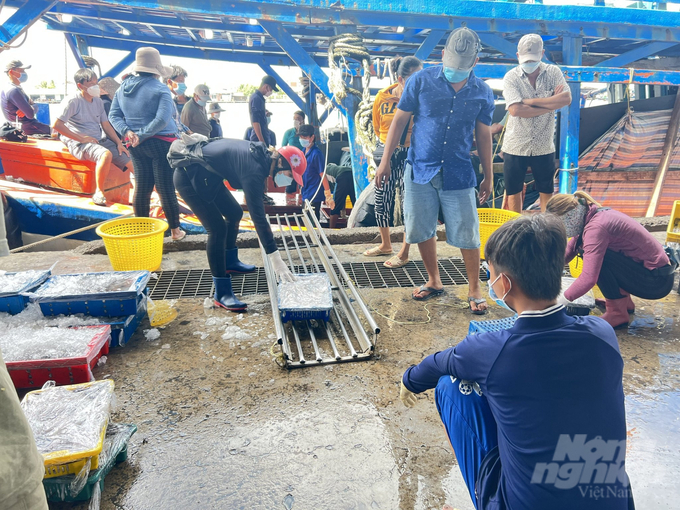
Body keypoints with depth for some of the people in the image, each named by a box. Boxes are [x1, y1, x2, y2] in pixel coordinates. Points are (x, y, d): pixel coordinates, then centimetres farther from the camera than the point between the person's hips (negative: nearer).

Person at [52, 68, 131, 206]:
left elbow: (106, 125, 17)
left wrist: (119, 143, 4)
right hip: (79, 143, -7)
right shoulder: (73, 102, -7)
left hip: (100, 140, 7)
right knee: (106, 154, -38)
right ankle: (99, 193, -25)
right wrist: (81, 138, -15)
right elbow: (56, 125, -12)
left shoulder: (98, 101, 14)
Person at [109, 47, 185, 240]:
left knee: (142, 186, 12)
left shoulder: (123, 88, 9)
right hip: (160, 144, -6)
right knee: (166, 188, -1)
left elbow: (114, 115, 7)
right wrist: (142, 135, -17)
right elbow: (162, 119, -22)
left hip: (136, 146, 6)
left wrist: (127, 132, -7)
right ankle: (175, 230, 7)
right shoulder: (160, 90, -11)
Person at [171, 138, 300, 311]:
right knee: (217, 228, -14)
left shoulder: (262, 152, -3)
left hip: (207, 177, 10)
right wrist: (275, 259, -31)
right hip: (189, 178, -10)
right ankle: (222, 293, -7)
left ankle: (230, 262, 38)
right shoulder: (254, 171, -29)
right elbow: (258, 217, -32)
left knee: (234, 212, 17)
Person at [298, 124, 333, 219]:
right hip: (305, 195, 8)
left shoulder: (316, 153, -15)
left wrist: (328, 197, -16)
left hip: (314, 196, -8)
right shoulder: (304, 151, 9)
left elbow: (323, 175, -16)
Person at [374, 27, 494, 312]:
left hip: (458, 175, 0)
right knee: (420, 230, 8)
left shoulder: (483, 94, 1)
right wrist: (385, 160, -2)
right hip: (420, 170, 0)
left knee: (467, 235, 1)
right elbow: (400, 120, 1)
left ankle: (475, 289, 19)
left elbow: (483, 136, 10)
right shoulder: (421, 81, -4)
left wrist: (488, 176, 12)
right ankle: (434, 282, 28)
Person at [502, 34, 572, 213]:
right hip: (515, 146, -1)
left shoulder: (553, 72, 0)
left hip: (544, 146, 1)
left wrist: (531, 101, -19)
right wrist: (551, 104, -17)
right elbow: (515, 110, -22)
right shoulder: (511, 77, -7)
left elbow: (566, 98, -16)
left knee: (547, 191, 13)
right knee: (514, 191, 10)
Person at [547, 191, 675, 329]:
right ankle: (623, 299, 16)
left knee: (596, 255, -21)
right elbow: (567, 252, 8)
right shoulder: (591, 215, 2)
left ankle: (617, 312, -10)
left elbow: (588, 278, -32)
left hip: (657, 280, -9)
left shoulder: (595, 227, -25)